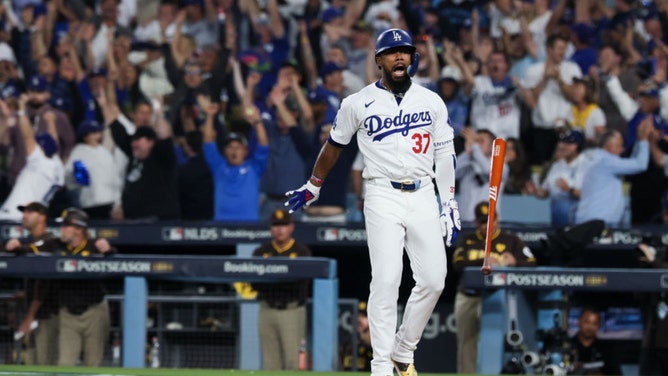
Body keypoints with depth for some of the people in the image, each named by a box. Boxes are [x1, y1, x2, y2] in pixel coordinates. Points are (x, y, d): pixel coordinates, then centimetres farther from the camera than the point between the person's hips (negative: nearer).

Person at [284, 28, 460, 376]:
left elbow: (444, 154, 11)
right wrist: (313, 187, 24)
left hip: (423, 196, 3)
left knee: (433, 280, -4)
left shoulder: (431, 101, 9)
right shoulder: (358, 103, 2)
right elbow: (334, 145, 16)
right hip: (382, 198, -3)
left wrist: (449, 204, 6)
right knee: (386, 281, -13)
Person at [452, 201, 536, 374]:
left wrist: (514, 262, -22)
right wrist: (483, 261, -17)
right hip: (467, 299, 4)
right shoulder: (468, 241, 16)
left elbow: (531, 264, -1)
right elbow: (458, 265, -2)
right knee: (466, 344, 4)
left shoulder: (511, 240, 10)